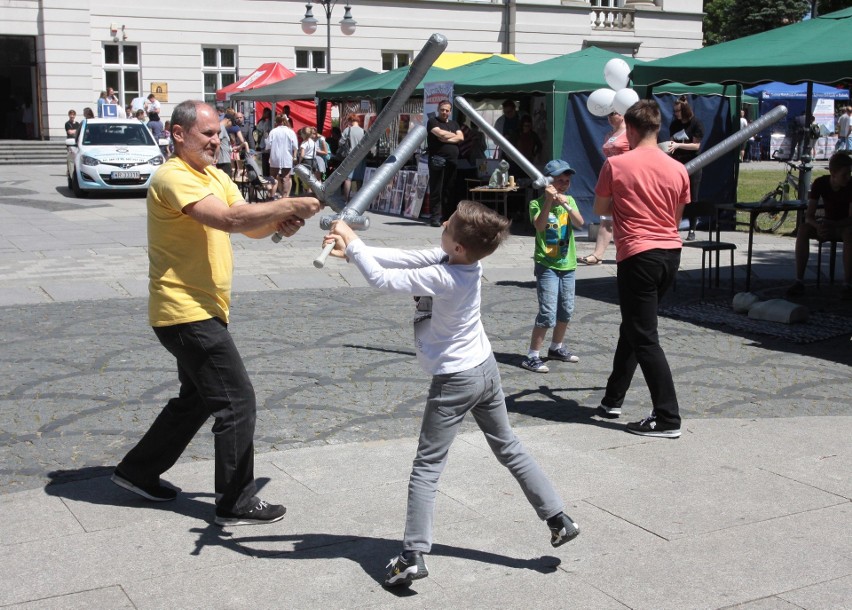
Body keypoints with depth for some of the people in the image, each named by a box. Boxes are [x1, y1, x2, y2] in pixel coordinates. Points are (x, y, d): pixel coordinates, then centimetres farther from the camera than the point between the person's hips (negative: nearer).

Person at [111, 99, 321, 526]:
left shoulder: (215, 176, 14)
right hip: (187, 312, -10)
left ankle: (138, 472, 35)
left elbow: (251, 227, 5)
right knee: (237, 403, -7)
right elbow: (229, 219, -31)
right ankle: (237, 504, 3)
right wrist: (290, 206, -26)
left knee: (197, 400, 21)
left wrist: (278, 222, -16)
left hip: (202, 311, 10)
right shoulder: (174, 178, -17)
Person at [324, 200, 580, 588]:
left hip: (455, 380, -8)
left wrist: (352, 242, -12)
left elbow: (382, 278, -24)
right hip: (485, 367, 8)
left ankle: (413, 556, 0)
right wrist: (353, 250, -4)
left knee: (427, 466, 0)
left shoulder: (442, 278, -28)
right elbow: (406, 259, -1)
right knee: (508, 447, 20)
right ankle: (559, 518, 25)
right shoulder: (462, 260, -6)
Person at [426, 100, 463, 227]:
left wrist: (447, 139, -8)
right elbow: (440, 133, -12)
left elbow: (461, 138, 7)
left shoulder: (454, 124, 22)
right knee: (436, 190, -7)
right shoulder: (433, 121, 5)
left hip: (452, 161, 5)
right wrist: (453, 135, 5)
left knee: (449, 191, 4)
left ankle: (446, 217, 7)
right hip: (438, 160, -5)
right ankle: (435, 217, -7)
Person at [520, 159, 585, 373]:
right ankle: (531, 357, -6)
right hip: (547, 265, -6)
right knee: (548, 314, -12)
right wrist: (549, 201, -35)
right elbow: (539, 226, -26)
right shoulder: (537, 203, -8)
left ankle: (556, 348, 35)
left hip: (567, 265, 6)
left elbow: (579, 223, -10)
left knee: (566, 311, 15)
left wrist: (566, 205, -25)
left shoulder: (569, 200, 6)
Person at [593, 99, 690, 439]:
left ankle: (668, 419, -4)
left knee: (644, 338, -2)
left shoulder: (616, 165, -8)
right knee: (633, 327, 20)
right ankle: (613, 399, 31)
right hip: (671, 253, 6)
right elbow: (677, 217, 14)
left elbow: (600, 209, 4)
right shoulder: (678, 169, 4)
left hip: (637, 255, -6)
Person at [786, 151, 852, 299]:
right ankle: (799, 282, -29)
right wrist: (818, 226, -39)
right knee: (802, 229, -29)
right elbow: (809, 216, -16)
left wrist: (832, 225, -40)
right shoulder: (820, 183, -13)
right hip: (825, 222, 2)